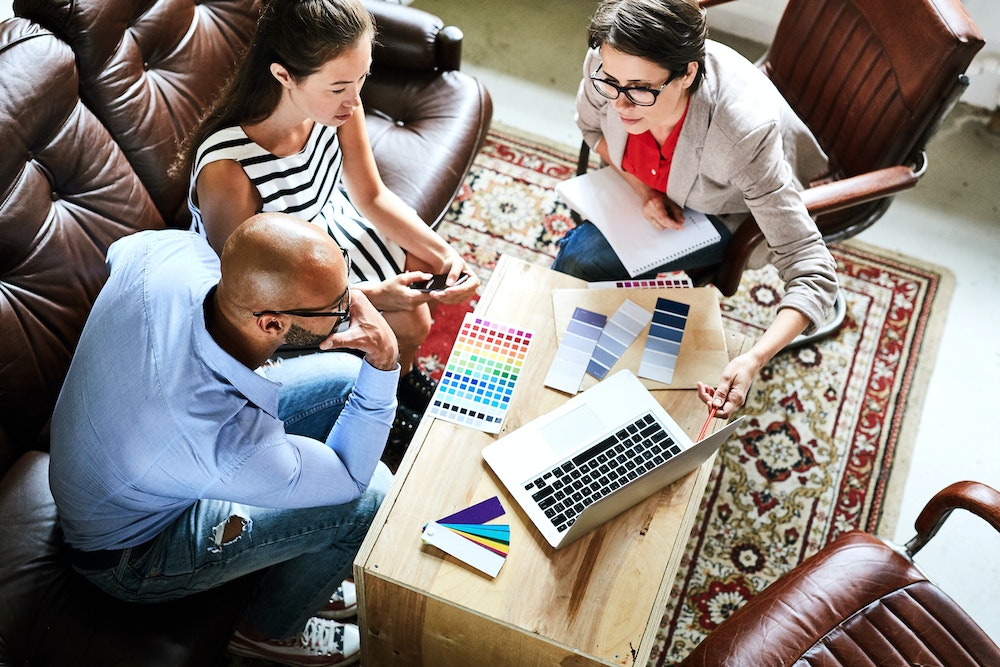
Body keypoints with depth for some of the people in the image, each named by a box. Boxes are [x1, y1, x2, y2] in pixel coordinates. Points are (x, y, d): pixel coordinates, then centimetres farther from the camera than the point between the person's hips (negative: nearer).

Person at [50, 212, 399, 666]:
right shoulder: (234, 449, -43)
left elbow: (120, 248, 1)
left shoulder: (169, 250, -28)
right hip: (136, 550, -7)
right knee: (374, 495, -17)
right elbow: (348, 478, -22)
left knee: (346, 378, 1)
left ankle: (307, 566, 24)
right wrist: (384, 363, -28)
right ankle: (271, 629, 15)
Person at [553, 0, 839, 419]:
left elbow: (811, 273, -41)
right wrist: (641, 188, -21)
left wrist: (753, 361, -56)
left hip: (729, 211, -4)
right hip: (652, 184, 5)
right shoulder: (605, 65, -31)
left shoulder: (744, 136, -44)